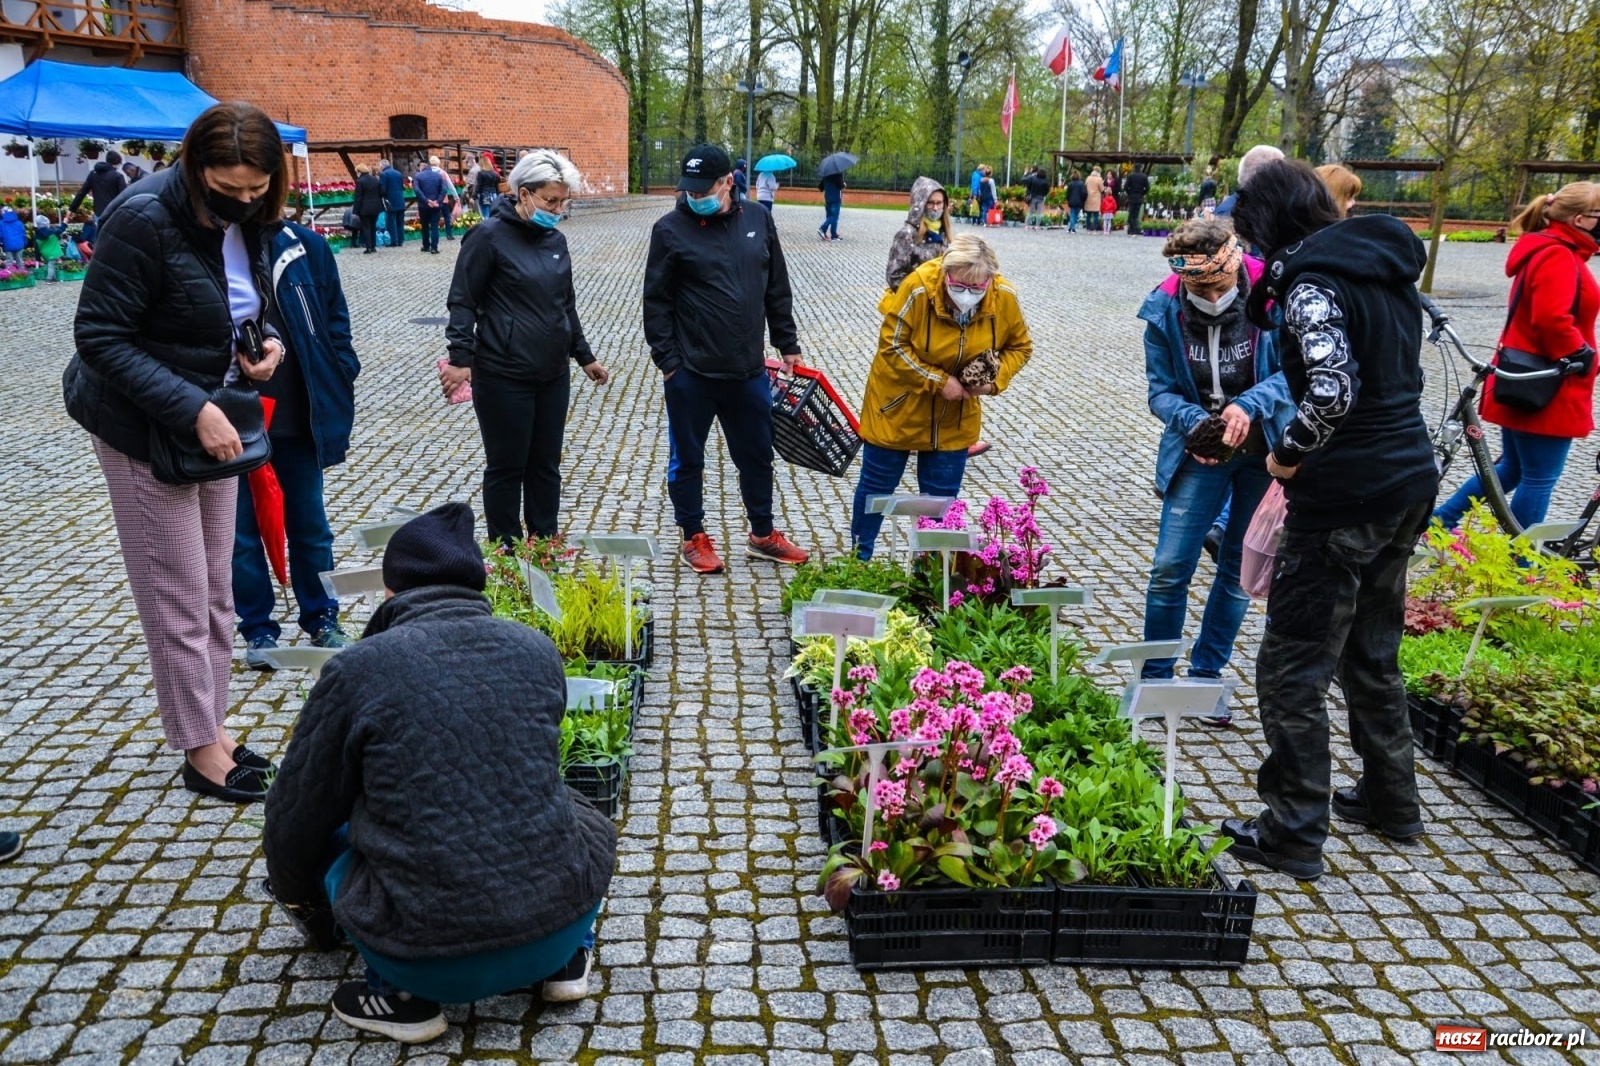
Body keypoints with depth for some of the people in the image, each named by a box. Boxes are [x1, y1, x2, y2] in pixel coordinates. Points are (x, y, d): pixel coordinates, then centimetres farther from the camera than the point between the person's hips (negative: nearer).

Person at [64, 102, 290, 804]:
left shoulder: (247, 221, 0)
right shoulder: (146, 220, -22)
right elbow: (99, 336, -21)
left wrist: (269, 343, -7)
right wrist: (192, 409, -29)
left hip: (213, 419, 7)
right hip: (146, 429, -7)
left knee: (215, 588, 13)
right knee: (177, 598, 2)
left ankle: (210, 722, 27)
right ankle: (200, 750, 14)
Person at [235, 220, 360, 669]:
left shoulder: (306, 247, -3)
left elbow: (335, 322, 4)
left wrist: (340, 388, -1)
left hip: (298, 421, 1)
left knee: (309, 526, 14)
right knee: (242, 533, 9)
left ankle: (322, 619, 29)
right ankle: (258, 629, 24)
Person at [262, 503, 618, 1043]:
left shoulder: (356, 668, -5)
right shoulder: (537, 649, 3)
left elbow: (296, 814, 7)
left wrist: (295, 897, 30)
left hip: (431, 957, -2)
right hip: (555, 929, 3)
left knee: (325, 835, 24)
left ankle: (402, 992, 11)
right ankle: (567, 957, 16)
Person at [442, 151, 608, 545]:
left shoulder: (555, 239, 10)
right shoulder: (489, 236, -10)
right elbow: (463, 301, -9)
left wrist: (584, 356, 23)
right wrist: (460, 359, -18)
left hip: (553, 375, 6)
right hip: (504, 378, -6)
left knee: (546, 465, 13)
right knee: (506, 468, 4)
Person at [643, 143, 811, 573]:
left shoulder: (758, 221, 4)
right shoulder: (671, 229, -6)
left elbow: (778, 290, 12)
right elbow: (656, 301, -5)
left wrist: (788, 345, 11)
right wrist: (668, 360, -9)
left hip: (749, 371, 3)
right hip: (691, 373, -3)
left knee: (757, 456, 15)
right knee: (687, 460, 9)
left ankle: (762, 535, 32)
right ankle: (694, 538, 26)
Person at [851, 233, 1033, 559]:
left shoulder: (1004, 298, -17)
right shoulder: (918, 288, -27)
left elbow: (1020, 346, -1)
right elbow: (892, 345, -20)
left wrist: (995, 379, -19)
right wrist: (938, 381, -25)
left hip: (955, 416, 3)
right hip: (899, 405, -2)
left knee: (942, 495, 9)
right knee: (876, 485, 11)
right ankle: (858, 559, 30)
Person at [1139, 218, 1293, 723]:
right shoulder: (1164, 311, -12)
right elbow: (1161, 392, -7)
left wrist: (1249, 404, -32)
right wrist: (1194, 422, -27)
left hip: (1266, 450, 0)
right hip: (1200, 452, 0)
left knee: (1239, 570, 10)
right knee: (1170, 568, -4)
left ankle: (1206, 675, 26)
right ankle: (1155, 677, 14)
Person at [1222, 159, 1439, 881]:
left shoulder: (1311, 281, -16)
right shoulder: (1385, 266, 11)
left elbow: (1332, 392, -29)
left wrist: (1287, 453, -13)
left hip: (1346, 496, -9)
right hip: (1410, 480, 9)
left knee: (1292, 669, 2)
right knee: (1372, 651, 23)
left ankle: (1292, 836, 11)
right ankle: (1391, 799, 37)